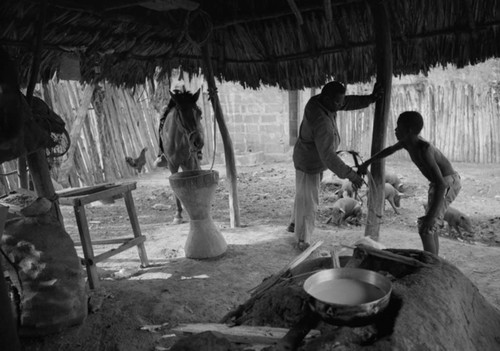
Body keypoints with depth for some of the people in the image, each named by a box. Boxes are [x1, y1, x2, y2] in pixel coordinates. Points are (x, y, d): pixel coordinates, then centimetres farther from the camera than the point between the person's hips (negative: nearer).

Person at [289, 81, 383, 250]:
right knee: (308, 202, 5)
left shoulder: (319, 101, -14)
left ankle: (294, 224, 48)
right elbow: (328, 157, -41)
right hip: (309, 165, -9)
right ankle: (303, 240, 23)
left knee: (304, 195, 26)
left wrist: (371, 98, -19)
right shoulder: (322, 122, -39)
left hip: (313, 158, 9)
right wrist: (350, 175, -37)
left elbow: (350, 102, -6)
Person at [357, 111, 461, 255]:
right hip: (439, 181, 10)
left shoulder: (423, 150, -31)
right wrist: (367, 162, 20)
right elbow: (390, 149, 19)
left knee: (425, 229, -14)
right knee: (429, 229, 16)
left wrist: (431, 215, -41)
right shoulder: (408, 141, -4)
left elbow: (441, 183, -37)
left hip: (447, 183, -10)